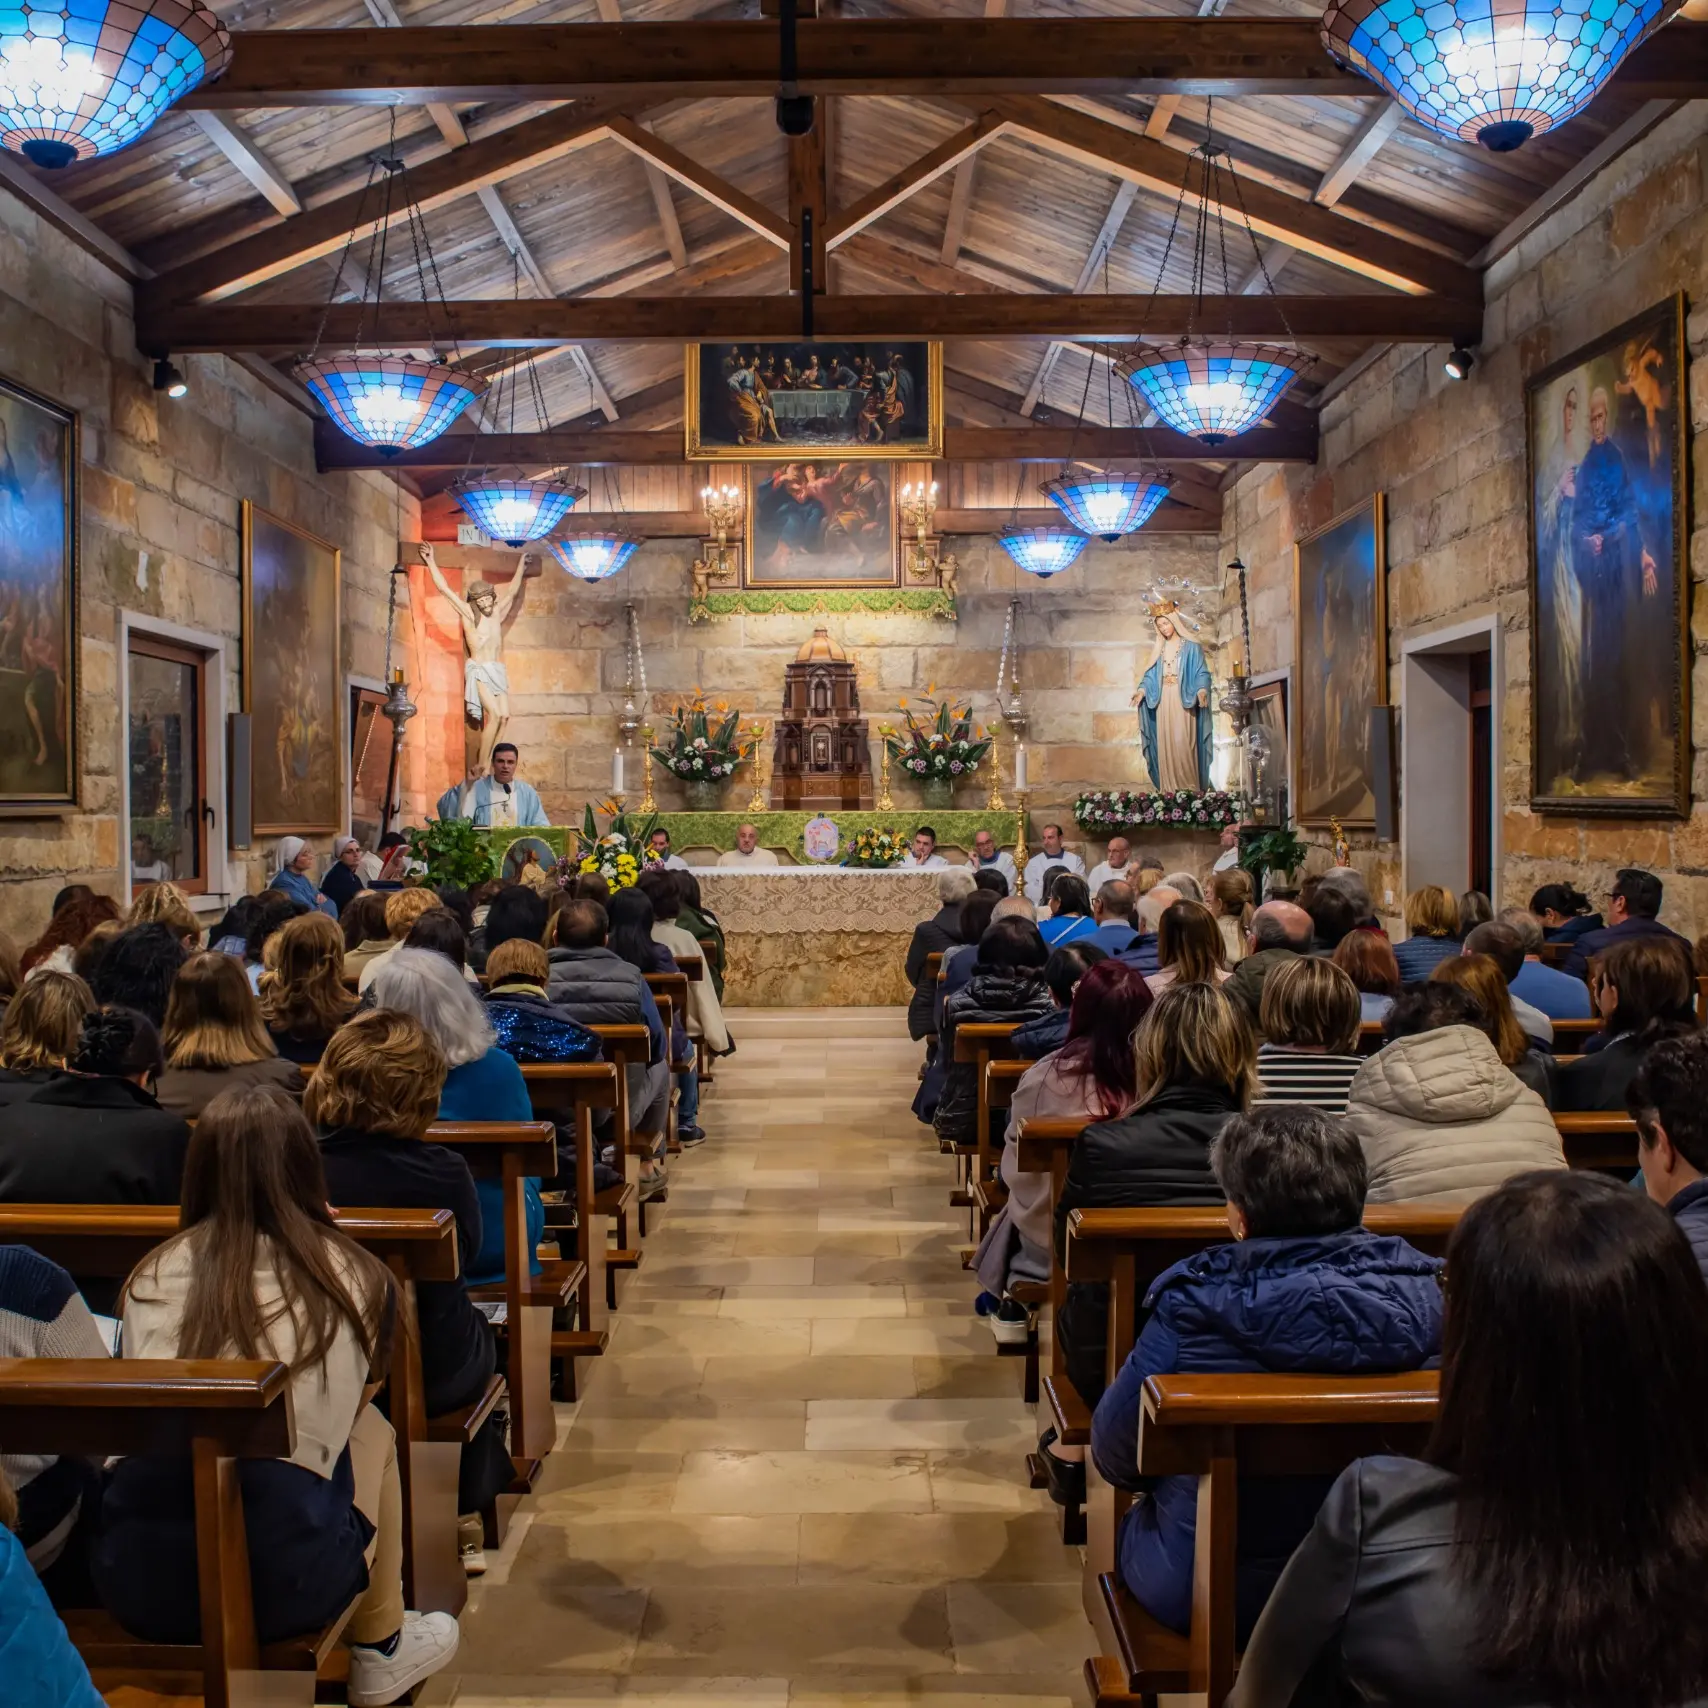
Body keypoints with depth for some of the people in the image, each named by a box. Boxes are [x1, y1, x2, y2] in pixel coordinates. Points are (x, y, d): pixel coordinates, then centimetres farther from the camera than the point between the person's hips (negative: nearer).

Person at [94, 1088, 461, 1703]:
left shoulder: (153, 1274, 8)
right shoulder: (356, 1277, 4)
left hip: (133, 1581, 3)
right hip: (283, 1580, -3)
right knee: (371, 1430, 26)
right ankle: (379, 1651, 37)